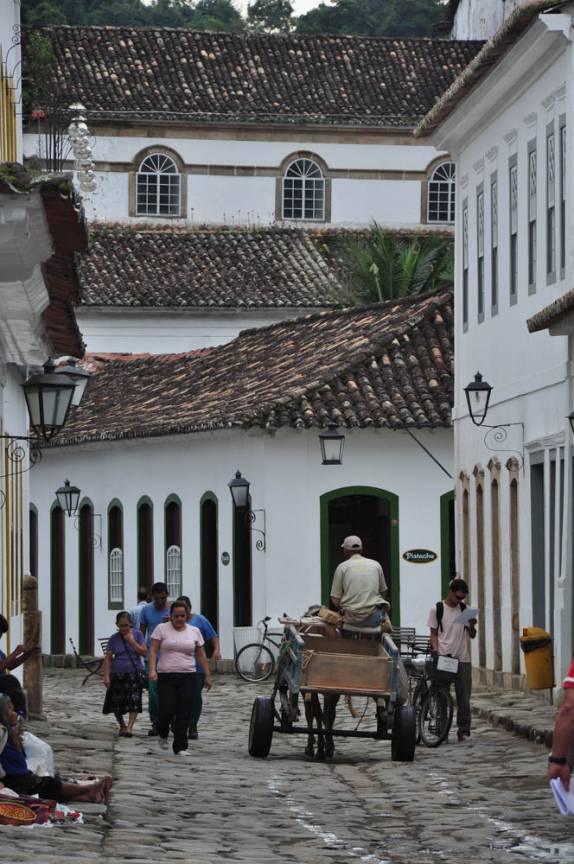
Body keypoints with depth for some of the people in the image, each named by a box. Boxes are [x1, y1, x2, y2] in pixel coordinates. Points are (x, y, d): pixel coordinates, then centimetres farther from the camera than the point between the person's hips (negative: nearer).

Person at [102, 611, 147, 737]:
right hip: (117, 674, 1)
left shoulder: (137, 634, 2)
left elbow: (144, 652, -3)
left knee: (134, 701, -16)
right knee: (116, 703, 4)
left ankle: (129, 727, -18)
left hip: (134, 673, -1)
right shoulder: (114, 639, 2)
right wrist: (106, 676, -7)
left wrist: (132, 641, -13)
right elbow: (108, 658, 1)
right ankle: (122, 725, 25)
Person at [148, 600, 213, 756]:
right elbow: (153, 651, -3)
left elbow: (201, 656, 13)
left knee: (184, 714, -3)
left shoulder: (194, 631, 9)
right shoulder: (161, 629, 1)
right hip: (166, 677, -2)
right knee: (167, 711, -9)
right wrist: (152, 670, -17)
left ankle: (180, 747, 4)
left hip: (187, 678, 2)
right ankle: (162, 734, 22)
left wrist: (207, 676, 10)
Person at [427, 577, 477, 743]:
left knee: (464, 696, 1)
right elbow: (434, 633, 5)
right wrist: (435, 648, -13)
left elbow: (472, 635, 12)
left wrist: (471, 626, -9)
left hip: (462, 658, 3)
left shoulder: (464, 609, 10)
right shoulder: (437, 609, 2)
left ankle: (463, 730, 8)